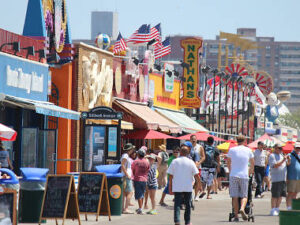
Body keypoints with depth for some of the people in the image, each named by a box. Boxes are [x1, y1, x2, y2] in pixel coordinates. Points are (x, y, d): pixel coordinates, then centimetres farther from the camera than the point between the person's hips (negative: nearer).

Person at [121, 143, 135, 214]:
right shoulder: (125, 156, -13)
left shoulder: (126, 155, 17)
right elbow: (122, 166, -21)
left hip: (128, 176, 10)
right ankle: (126, 209, -16)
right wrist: (127, 175, -21)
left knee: (125, 193, 11)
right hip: (126, 176, -10)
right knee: (130, 192, -12)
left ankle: (123, 208, 12)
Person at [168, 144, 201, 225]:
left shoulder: (174, 162, -2)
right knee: (188, 204, 13)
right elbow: (197, 175, -5)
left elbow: (170, 176, 0)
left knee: (177, 204, -2)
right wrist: (198, 183, 11)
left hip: (177, 187, 0)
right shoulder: (190, 162, -3)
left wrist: (170, 187, 6)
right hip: (188, 187, 0)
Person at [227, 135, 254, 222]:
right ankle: (242, 209, -22)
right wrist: (251, 171, 38)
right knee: (244, 196, 5)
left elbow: (228, 162, 18)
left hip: (233, 175, 0)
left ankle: (236, 215, 0)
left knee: (234, 196, 3)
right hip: (244, 176, 0)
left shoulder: (231, 150, 5)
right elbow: (252, 163, 19)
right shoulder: (248, 150, 6)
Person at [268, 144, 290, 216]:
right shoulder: (272, 156, -5)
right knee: (275, 195, -7)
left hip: (283, 179, 8)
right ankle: (273, 210, -3)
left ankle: (277, 209, 15)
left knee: (281, 195, 8)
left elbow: (287, 164, 20)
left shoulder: (281, 155, 19)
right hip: (276, 179, -8)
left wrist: (288, 160, -1)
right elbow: (275, 165, -16)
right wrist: (283, 160, -21)